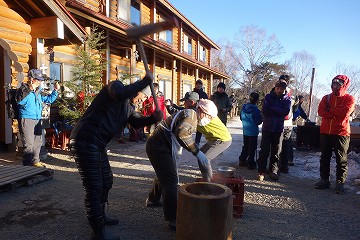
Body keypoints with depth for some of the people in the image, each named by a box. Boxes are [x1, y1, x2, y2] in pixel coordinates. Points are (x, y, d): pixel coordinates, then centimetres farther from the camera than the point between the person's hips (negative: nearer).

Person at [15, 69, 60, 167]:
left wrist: (55, 90, 11)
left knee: (38, 142, 14)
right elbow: (20, 101, -24)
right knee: (29, 144, -6)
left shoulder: (38, 91, 14)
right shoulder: (23, 89, -7)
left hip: (37, 120, 7)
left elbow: (48, 99, 24)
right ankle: (27, 164, 6)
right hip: (26, 120, -7)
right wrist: (30, 89, -28)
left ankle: (35, 161, 27)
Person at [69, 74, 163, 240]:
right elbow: (120, 94, -29)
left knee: (106, 181, 22)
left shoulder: (127, 107, 20)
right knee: (94, 187, -3)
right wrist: (144, 82, -19)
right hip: (85, 142, -10)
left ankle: (100, 215, 42)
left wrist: (153, 118, -6)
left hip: (97, 145, 10)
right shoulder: (115, 85, -7)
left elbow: (137, 121, 13)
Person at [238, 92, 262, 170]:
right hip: (253, 132, -6)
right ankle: (250, 163, 9)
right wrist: (261, 118, 3)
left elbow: (241, 118, 9)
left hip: (245, 131, 6)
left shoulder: (243, 107, -2)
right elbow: (258, 122, -16)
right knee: (252, 148, 4)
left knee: (245, 146, 18)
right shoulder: (255, 110, -20)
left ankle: (242, 160, 24)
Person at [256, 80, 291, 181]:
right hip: (267, 127, -1)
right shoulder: (268, 97, 2)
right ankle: (261, 171, 7)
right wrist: (278, 111, -9)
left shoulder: (286, 99, 4)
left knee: (276, 151, 8)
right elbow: (265, 110, -10)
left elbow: (286, 112, -12)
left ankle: (273, 171, 19)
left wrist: (272, 108, -13)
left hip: (279, 128, 1)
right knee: (264, 151, -1)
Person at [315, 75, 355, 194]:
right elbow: (320, 111, -5)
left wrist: (330, 109, -6)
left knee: (341, 159, 2)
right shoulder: (326, 98, 11)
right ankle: (324, 180, 19)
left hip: (341, 133, -4)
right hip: (325, 132, 4)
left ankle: (340, 183, 12)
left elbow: (345, 113, -17)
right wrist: (337, 113, -13)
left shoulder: (349, 99, 0)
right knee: (325, 157, 9)